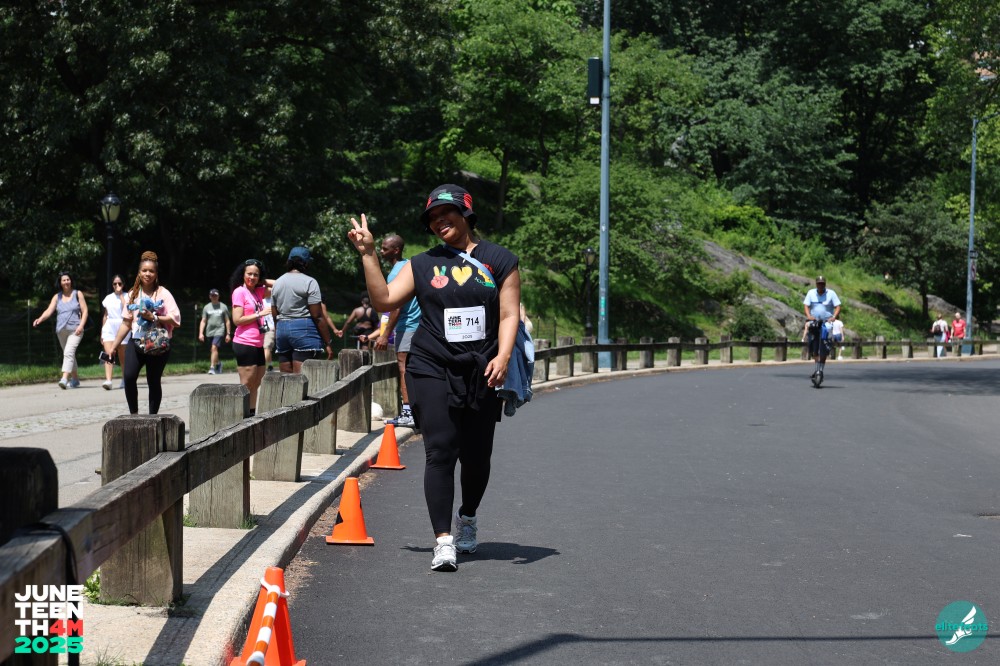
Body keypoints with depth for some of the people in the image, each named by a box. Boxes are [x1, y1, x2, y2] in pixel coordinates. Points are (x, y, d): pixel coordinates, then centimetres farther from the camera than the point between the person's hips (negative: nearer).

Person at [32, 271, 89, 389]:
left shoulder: (77, 294, 4)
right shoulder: (57, 297, 11)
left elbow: (84, 311, 1)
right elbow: (49, 311, 1)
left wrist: (81, 325, -12)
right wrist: (40, 319, -19)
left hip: (75, 330, -5)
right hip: (61, 330, 5)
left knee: (69, 352, -22)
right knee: (69, 355, 13)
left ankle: (65, 378, -33)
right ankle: (75, 380, 25)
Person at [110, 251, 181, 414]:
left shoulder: (163, 294, 0)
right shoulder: (133, 294, 12)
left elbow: (175, 319, -8)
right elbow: (126, 323, 15)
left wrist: (153, 317, -17)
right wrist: (113, 347, 13)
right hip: (136, 343, 2)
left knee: (154, 382, 1)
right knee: (128, 376, -18)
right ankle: (133, 414, -7)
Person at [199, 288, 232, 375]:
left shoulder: (223, 307, 5)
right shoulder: (206, 307, 9)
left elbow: (227, 321, 8)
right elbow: (203, 321, 8)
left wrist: (228, 334, 4)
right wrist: (201, 333, -3)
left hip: (219, 331, -4)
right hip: (209, 332, 4)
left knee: (214, 347, -21)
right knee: (214, 349, 13)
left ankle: (212, 368, -24)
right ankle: (218, 364, 38)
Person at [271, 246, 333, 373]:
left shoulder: (277, 283, 13)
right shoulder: (309, 282, -6)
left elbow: (275, 315, 15)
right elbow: (318, 316, -10)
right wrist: (327, 343, -8)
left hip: (282, 329, 6)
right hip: (304, 329, -6)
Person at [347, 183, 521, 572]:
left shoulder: (500, 261, 6)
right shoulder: (423, 265, 10)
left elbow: (509, 314, 1)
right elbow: (384, 300, 3)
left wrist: (503, 356, -14)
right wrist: (368, 254, -2)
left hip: (481, 375, 0)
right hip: (432, 371, 0)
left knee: (476, 457, 8)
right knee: (440, 453, -11)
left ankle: (467, 518, 37)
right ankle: (444, 541, -12)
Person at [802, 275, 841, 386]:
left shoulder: (831, 294, 1)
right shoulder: (811, 293, 6)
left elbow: (838, 307, -3)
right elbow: (806, 305, 0)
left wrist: (834, 317, -20)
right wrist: (808, 316, -19)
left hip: (827, 323, -2)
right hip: (814, 322, 2)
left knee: (823, 350, -10)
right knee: (813, 349, -3)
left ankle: (821, 369, 0)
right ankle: (817, 366, 16)